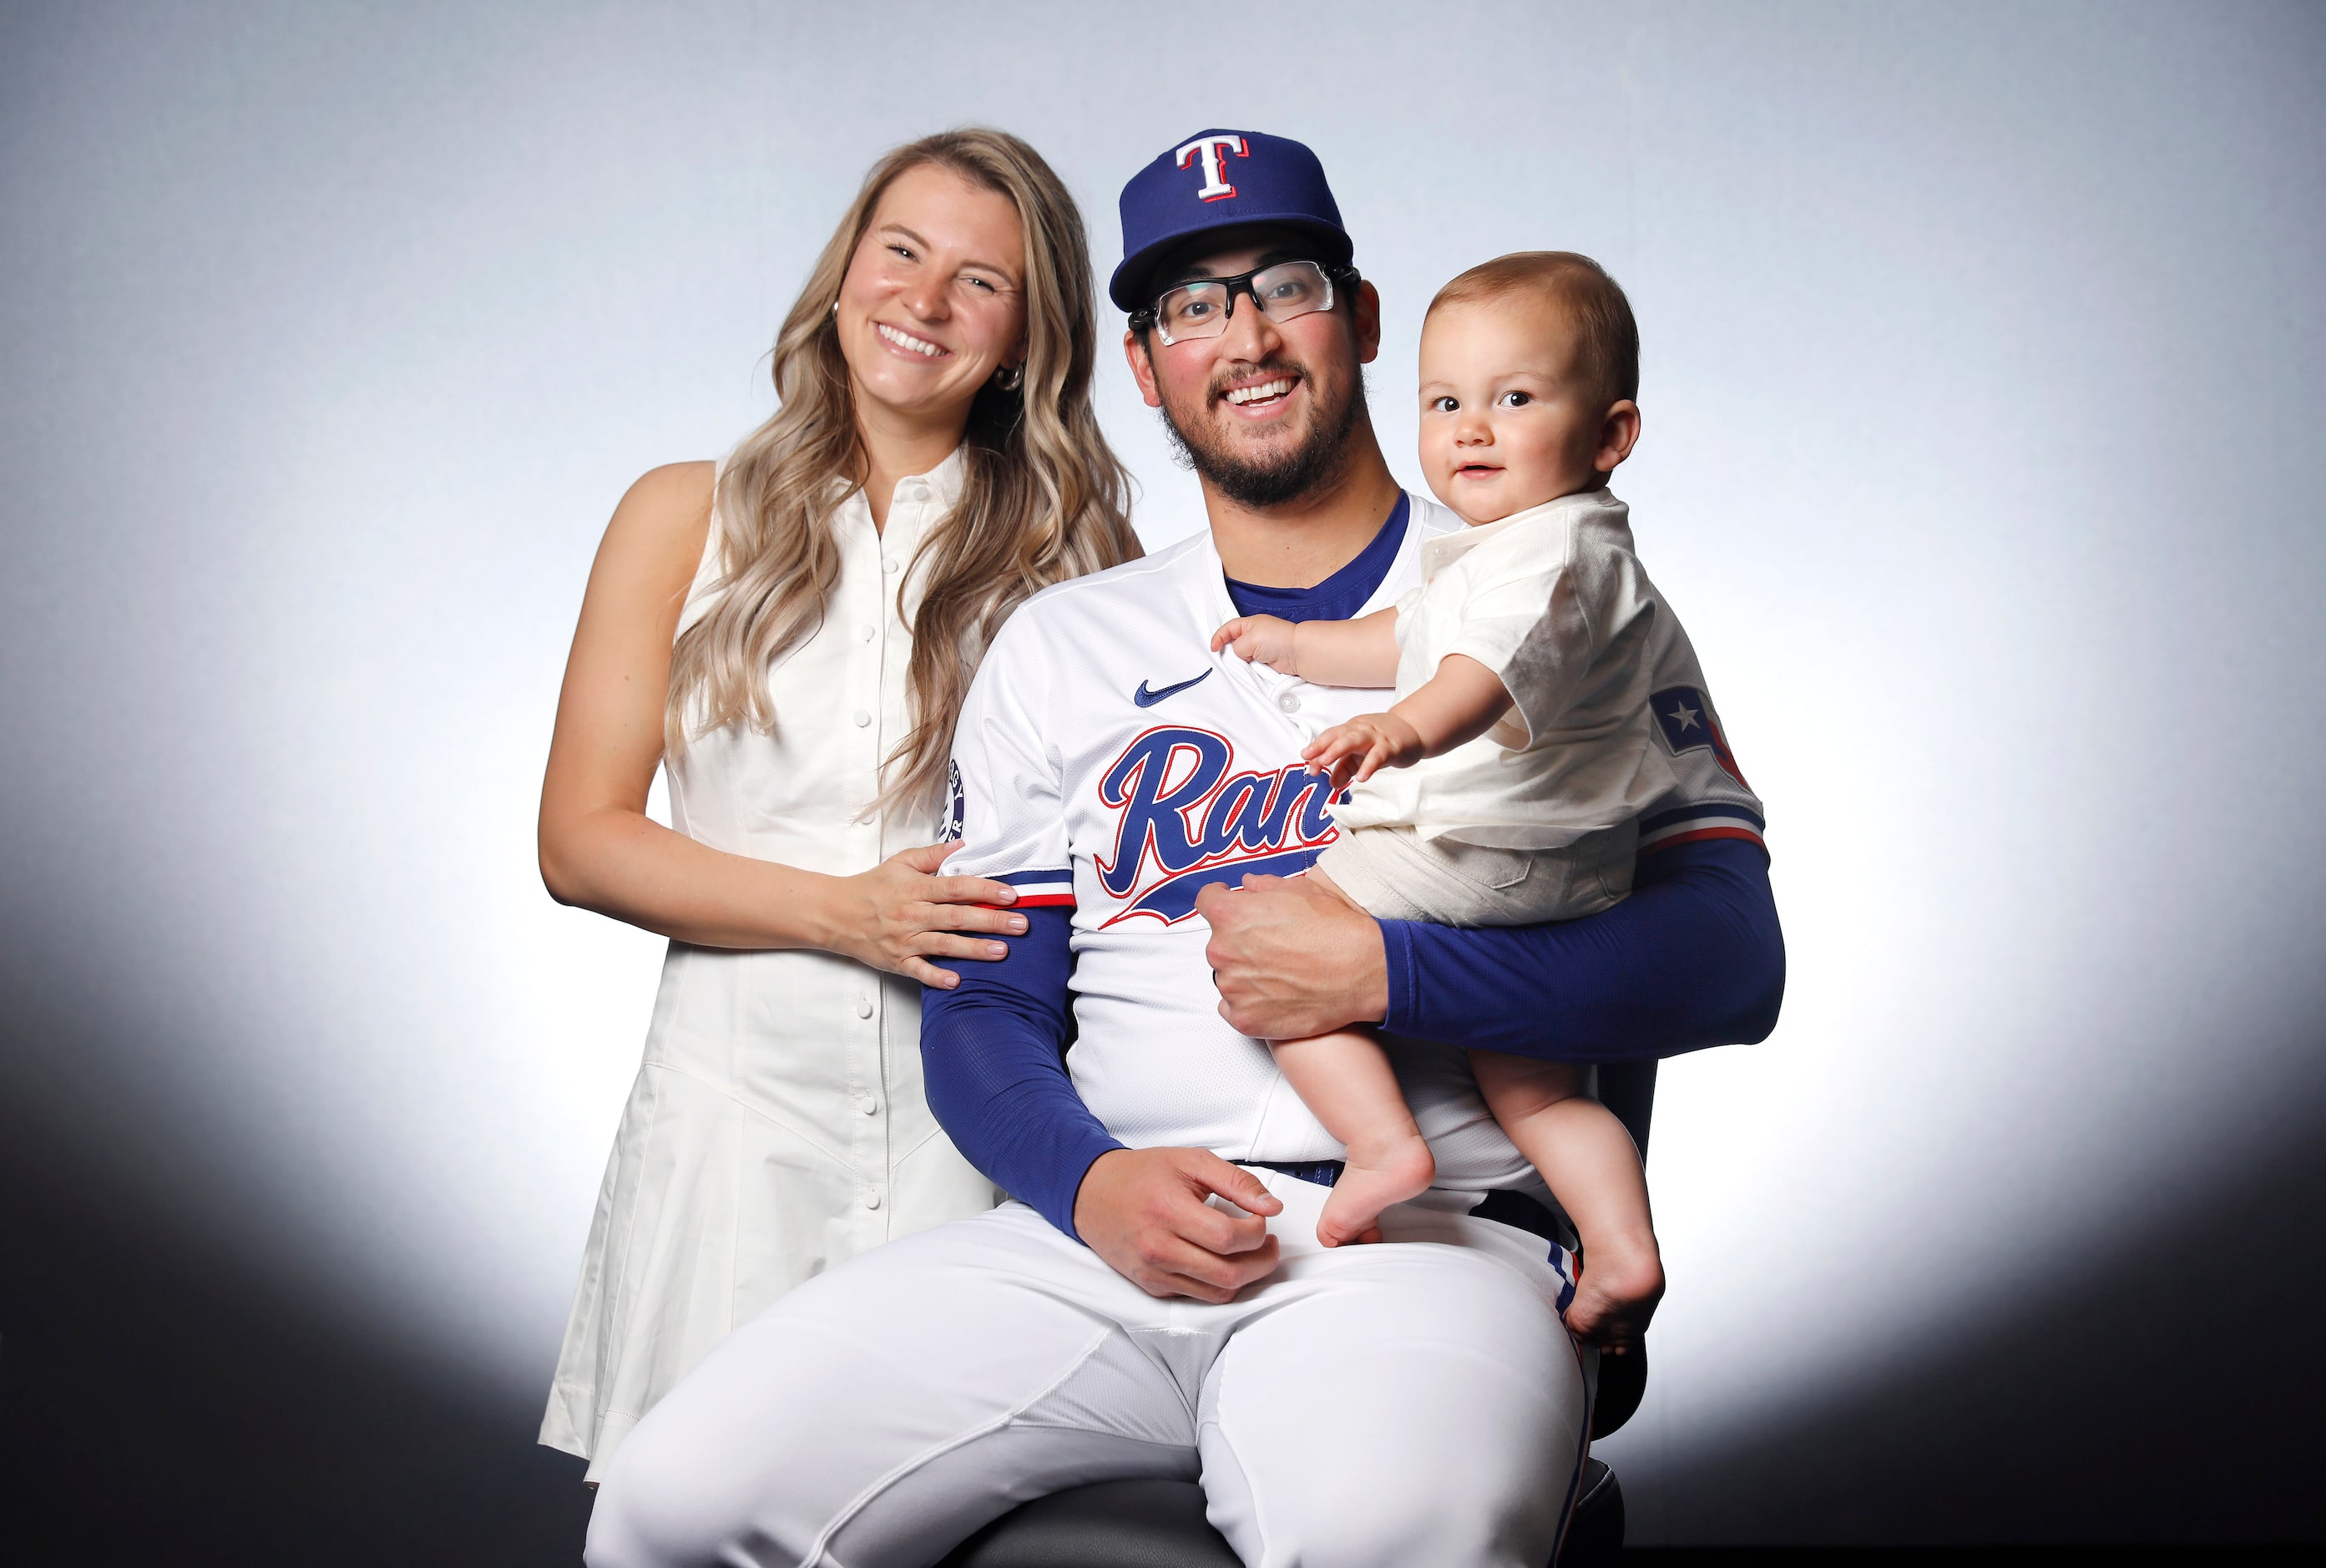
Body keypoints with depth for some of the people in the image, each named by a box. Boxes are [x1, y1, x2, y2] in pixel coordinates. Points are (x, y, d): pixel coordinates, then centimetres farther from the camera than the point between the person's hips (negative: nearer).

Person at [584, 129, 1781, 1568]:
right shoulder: (1060, 650, 19)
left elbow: (1732, 960, -1)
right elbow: (985, 1006, 15)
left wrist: (1379, 967, -12)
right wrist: (1088, 1179, -7)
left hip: (1430, 1233, -3)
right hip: (1105, 1236, 4)